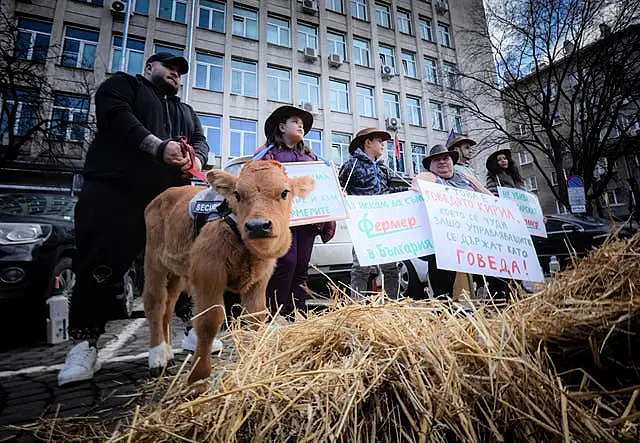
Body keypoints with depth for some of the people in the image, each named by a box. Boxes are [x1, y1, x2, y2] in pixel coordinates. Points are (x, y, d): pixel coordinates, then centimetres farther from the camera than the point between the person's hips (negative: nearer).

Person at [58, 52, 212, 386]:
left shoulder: (186, 111, 31)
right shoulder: (123, 84, 15)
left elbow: (200, 140, 15)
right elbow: (115, 116, -6)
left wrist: (196, 158, -9)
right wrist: (158, 146, -19)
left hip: (170, 198, 5)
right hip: (114, 190, -4)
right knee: (101, 270, -5)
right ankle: (84, 346, 6)